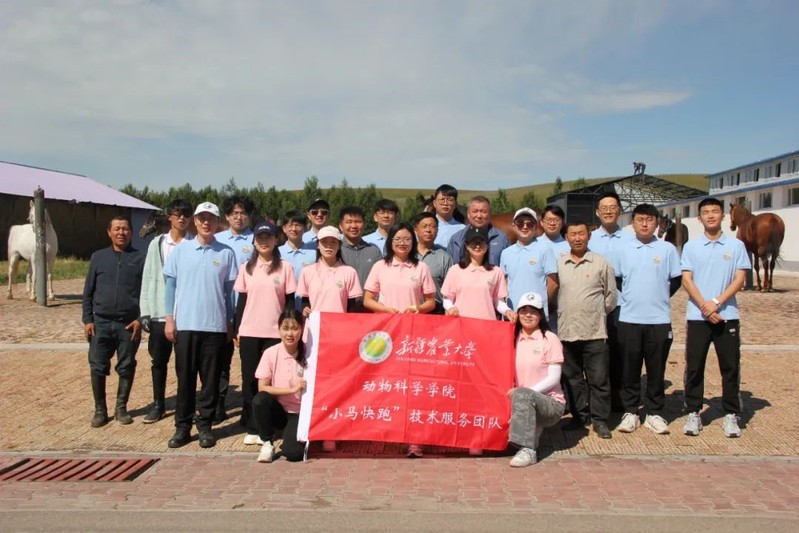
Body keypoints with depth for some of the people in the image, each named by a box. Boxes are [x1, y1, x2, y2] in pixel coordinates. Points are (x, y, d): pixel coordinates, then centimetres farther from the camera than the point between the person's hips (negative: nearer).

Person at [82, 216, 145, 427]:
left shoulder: (140, 259, 2)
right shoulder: (98, 257, 7)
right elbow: (88, 291, 9)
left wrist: (140, 318, -7)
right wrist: (87, 319, 1)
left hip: (129, 324, -1)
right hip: (101, 323, 1)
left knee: (126, 368, 7)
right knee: (98, 368, 4)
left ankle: (121, 407, 22)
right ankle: (100, 409, 18)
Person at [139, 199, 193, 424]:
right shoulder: (157, 244, 7)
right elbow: (148, 278, 6)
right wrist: (145, 311, 1)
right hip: (160, 312, 3)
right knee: (159, 361, 12)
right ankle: (158, 404, 26)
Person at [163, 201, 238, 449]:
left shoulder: (226, 253, 2)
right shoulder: (181, 249, 4)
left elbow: (230, 289, 6)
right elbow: (171, 284, 6)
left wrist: (230, 323, 5)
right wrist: (169, 318, 0)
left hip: (215, 325, 0)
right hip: (185, 324, 1)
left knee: (210, 378, 5)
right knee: (185, 377, 7)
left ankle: (205, 426, 17)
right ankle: (182, 426, 17)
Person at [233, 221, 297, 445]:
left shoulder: (285, 267, 1)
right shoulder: (246, 268, 8)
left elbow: (290, 302, 2)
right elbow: (241, 301, 9)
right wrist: (237, 331, 7)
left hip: (275, 332, -2)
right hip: (249, 332, 2)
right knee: (250, 379, 5)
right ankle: (252, 427, 15)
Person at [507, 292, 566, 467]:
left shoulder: (550, 339, -5)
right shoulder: (514, 339, 9)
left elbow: (554, 378, -11)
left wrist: (525, 392, -23)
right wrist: (509, 391, -13)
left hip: (550, 402, -5)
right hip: (525, 401, 5)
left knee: (522, 394, -34)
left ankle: (527, 450, -32)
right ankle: (532, 429, 2)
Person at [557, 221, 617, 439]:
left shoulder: (601, 263, 1)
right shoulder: (558, 264, 7)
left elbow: (611, 296, 7)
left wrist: (598, 314, 9)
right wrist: (562, 314, 10)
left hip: (594, 332, -3)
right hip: (566, 331, 3)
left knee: (598, 378, 1)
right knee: (572, 378, 11)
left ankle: (600, 419, 12)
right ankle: (579, 416, 24)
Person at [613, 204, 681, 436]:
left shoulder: (667, 249, 1)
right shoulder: (624, 250, 4)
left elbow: (676, 280, 7)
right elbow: (616, 279, 14)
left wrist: (660, 297, 5)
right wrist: (631, 296, 7)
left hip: (659, 320, -1)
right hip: (629, 319, 1)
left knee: (657, 369, 6)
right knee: (630, 369, 6)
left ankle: (654, 413, 17)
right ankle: (630, 412, 17)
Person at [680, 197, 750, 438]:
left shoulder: (736, 245, 4)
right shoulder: (691, 246, 5)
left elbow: (739, 279, -1)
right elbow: (686, 279, -1)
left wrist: (717, 302, -13)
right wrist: (704, 306, -12)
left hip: (727, 316, 0)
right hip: (697, 317, 0)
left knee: (730, 367, 4)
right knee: (694, 366, 4)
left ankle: (731, 414, 16)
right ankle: (693, 413, 14)